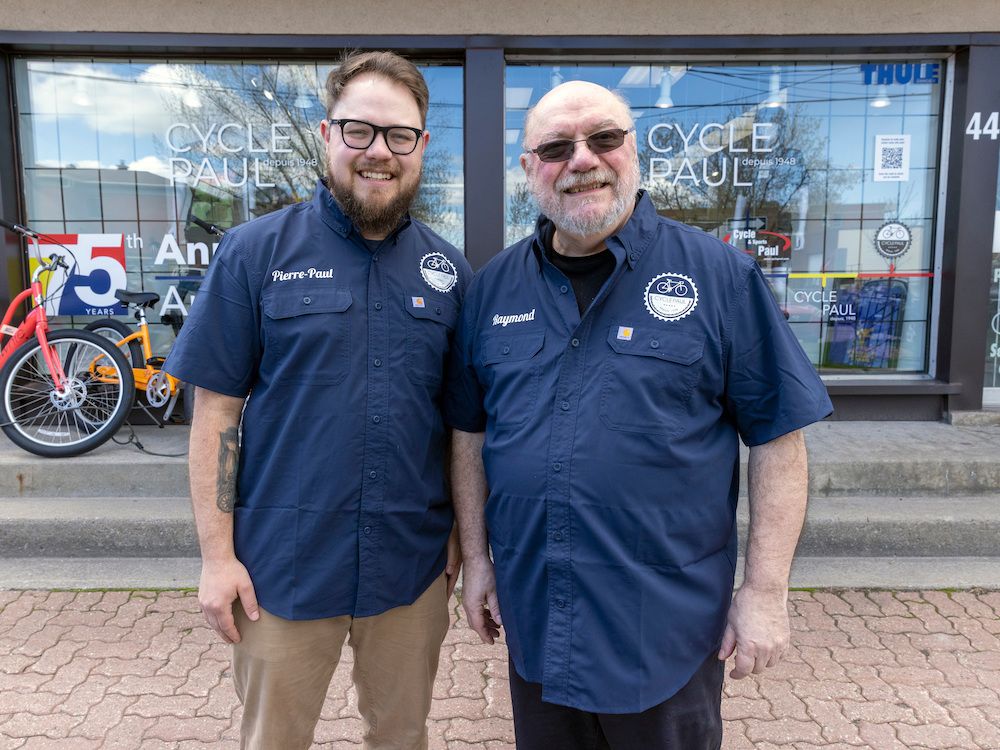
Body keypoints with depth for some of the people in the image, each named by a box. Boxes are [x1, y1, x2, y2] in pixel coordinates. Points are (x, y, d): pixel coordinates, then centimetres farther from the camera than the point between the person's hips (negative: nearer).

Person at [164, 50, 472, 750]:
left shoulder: (450, 270, 2)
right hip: (284, 564, -2)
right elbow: (217, 411, -6)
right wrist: (217, 555, -8)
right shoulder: (255, 252, -7)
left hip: (413, 562, 3)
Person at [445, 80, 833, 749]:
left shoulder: (721, 275, -8)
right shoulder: (495, 286, 2)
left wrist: (766, 590, -8)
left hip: (668, 627, -2)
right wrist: (477, 557, 6)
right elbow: (469, 431, 7)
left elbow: (777, 437, -6)